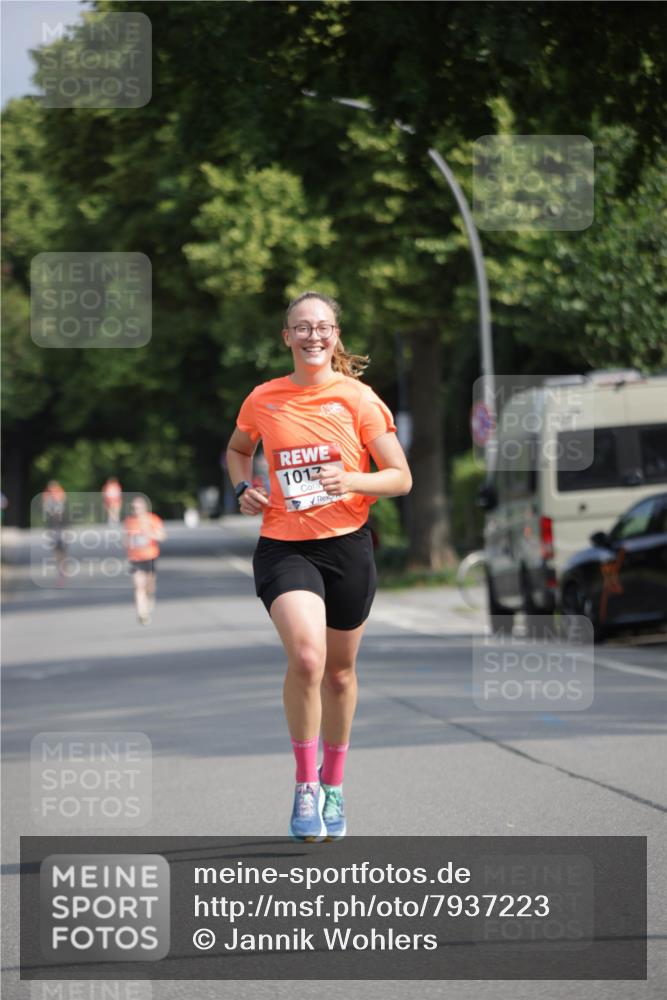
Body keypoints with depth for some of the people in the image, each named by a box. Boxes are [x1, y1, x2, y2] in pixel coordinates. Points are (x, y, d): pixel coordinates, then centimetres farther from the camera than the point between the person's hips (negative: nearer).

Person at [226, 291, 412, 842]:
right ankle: (305, 786, -11)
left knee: (340, 670, 13)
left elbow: (401, 478, -2)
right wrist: (245, 488, 4)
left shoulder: (358, 399, -3)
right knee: (306, 656, -23)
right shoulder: (263, 400, 2)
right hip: (284, 547, -1)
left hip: (347, 546, 1)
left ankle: (333, 782, 35)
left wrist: (352, 481, -20)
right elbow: (238, 449, 24)